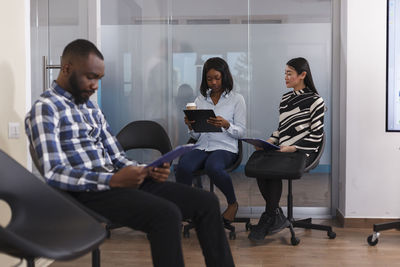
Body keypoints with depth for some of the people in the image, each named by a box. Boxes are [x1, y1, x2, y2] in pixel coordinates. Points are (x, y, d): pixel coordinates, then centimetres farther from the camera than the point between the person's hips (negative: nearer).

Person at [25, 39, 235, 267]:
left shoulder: (91, 108, 20)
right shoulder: (45, 109, -5)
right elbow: (53, 174, -16)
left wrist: (148, 171, -2)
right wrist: (112, 180, -23)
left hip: (116, 181, 8)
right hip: (87, 192, -8)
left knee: (207, 202, -5)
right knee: (167, 214, -32)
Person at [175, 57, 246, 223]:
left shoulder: (236, 99, 7)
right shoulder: (200, 100, 17)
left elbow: (241, 132, 3)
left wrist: (226, 125, -17)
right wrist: (190, 126, -7)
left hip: (225, 148, -3)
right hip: (202, 147, 3)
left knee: (213, 167, -37)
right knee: (183, 166, -32)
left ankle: (233, 203, -10)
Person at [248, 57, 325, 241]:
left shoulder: (315, 101, -2)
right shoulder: (285, 99, 20)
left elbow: (316, 135, -7)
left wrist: (293, 148, -18)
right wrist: (269, 141, 3)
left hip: (303, 151, -6)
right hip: (283, 150, 6)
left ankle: (269, 218, -13)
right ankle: (277, 217, -13)